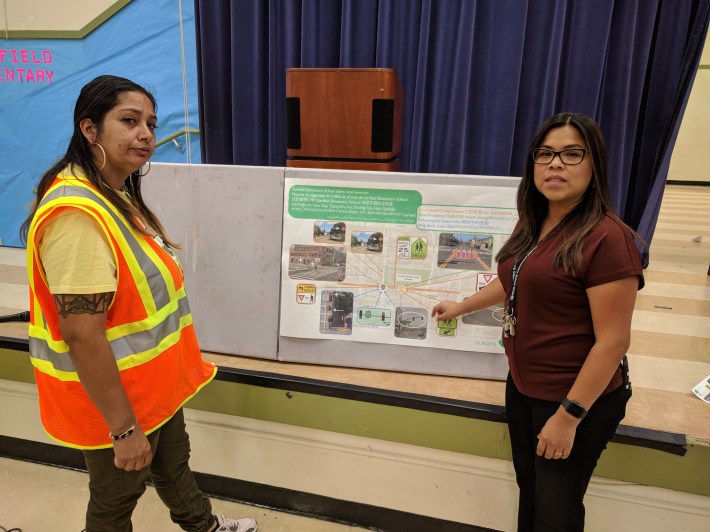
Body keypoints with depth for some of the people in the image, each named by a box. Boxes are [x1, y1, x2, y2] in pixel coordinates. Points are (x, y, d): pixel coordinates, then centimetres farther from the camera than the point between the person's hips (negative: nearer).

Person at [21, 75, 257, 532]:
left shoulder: (116, 195, 3)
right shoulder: (77, 214, -29)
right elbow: (83, 336, -30)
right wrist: (123, 427, -22)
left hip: (152, 381, 9)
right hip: (116, 399, -9)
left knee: (173, 463, 30)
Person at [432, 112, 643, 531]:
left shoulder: (607, 237, -23)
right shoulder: (535, 224, 4)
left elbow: (613, 342, -22)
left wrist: (569, 415, -20)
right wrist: (462, 306, 27)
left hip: (575, 400, -7)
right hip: (522, 386, 7)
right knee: (529, 489, 25)